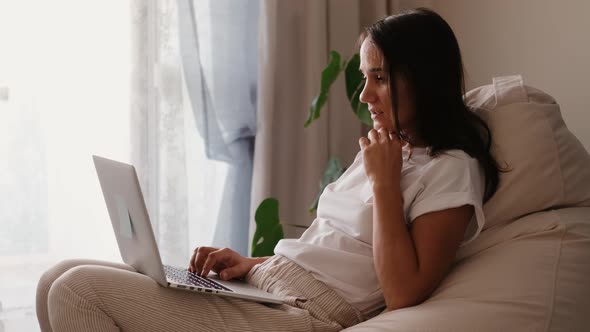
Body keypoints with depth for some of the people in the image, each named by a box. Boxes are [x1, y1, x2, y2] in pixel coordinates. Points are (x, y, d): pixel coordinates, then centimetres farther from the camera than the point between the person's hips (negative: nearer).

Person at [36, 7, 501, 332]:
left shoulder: (450, 170, -7)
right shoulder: (383, 150, 20)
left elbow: (403, 294, -16)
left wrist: (384, 181, -13)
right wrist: (251, 263, 7)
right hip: (262, 286, 9)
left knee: (80, 290, -17)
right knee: (60, 280, 0)